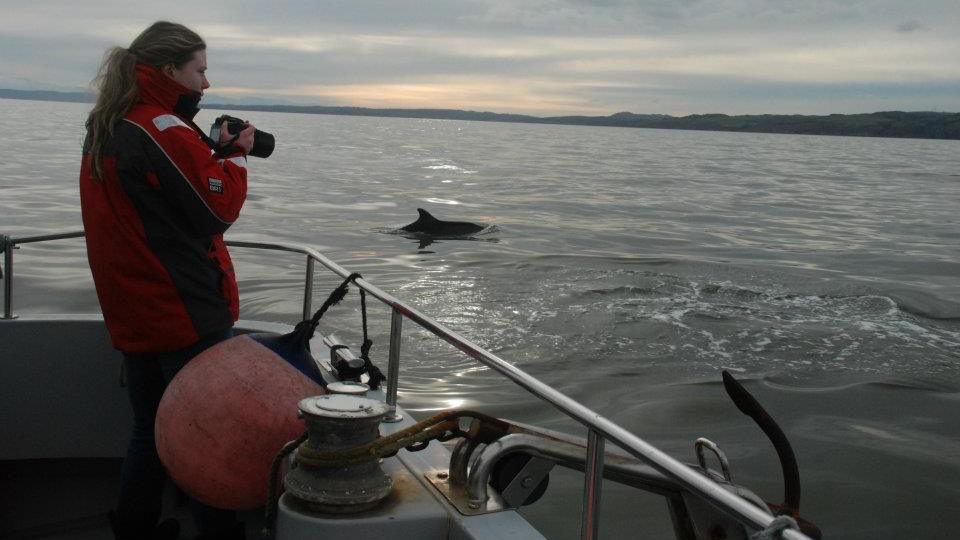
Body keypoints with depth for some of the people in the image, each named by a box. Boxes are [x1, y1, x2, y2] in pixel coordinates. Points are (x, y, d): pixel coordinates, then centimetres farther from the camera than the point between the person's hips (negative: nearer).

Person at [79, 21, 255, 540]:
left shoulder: (105, 132, 12)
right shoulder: (165, 129, -17)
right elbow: (219, 208, -13)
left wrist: (215, 151, 8)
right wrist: (234, 155, 1)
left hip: (134, 316, 9)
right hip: (187, 316, -9)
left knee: (150, 432, 19)